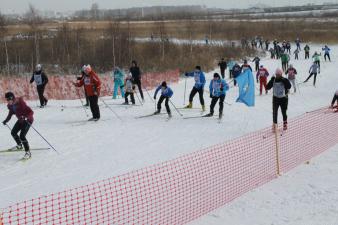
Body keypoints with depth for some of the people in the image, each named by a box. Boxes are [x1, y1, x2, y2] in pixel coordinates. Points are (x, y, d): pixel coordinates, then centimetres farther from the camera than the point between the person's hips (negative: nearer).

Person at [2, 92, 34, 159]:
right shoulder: (10, 105, -6)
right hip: (20, 120, 9)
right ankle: (19, 145, 40)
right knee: (13, 133, 14)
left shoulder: (20, 103, -30)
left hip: (28, 120, -8)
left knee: (22, 136, -18)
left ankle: (28, 152, -8)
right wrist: (6, 120, 8)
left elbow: (31, 112, -31)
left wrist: (25, 117, -45)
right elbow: (10, 113, 17)